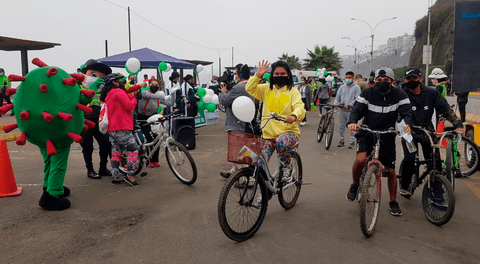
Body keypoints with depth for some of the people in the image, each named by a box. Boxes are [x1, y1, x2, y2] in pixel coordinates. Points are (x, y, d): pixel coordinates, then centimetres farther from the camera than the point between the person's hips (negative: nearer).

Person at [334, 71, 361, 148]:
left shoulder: (356, 87, 0)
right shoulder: (342, 87, 14)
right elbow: (337, 97, 16)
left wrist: (348, 105, -18)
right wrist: (335, 104, -3)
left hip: (351, 110, -4)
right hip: (341, 110, 5)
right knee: (341, 126, 9)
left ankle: (352, 142, 8)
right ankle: (342, 140, 22)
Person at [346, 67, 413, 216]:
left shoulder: (399, 95, -2)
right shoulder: (367, 94, -5)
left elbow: (406, 112, -10)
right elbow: (357, 109, -13)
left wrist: (407, 124, -34)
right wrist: (352, 121, -35)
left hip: (387, 136, 2)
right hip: (367, 133, -1)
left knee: (391, 171, 6)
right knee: (360, 159, -28)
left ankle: (393, 202, 27)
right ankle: (355, 185, 2)